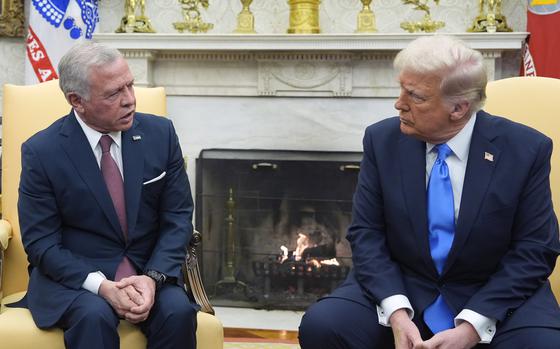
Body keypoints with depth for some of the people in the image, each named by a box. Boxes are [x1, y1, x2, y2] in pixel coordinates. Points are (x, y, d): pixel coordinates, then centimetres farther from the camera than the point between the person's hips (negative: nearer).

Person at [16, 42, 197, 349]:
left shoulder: (160, 133, -1)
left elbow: (178, 218, 2)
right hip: (73, 274, -2)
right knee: (94, 316, -34)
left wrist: (153, 277, -16)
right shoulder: (41, 151, -9)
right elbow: (39, 241, -8)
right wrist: (102, 286, -22)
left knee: (178, 311, -27)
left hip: (148, 269, 3)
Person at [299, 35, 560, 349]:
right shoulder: (383, 140, -3)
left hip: (494, 297, -2)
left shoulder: (526, 150, -9)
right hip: (399, 288, 2)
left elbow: (535, 250, -7)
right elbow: (367, 233, -2)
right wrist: (396, 312, -19)